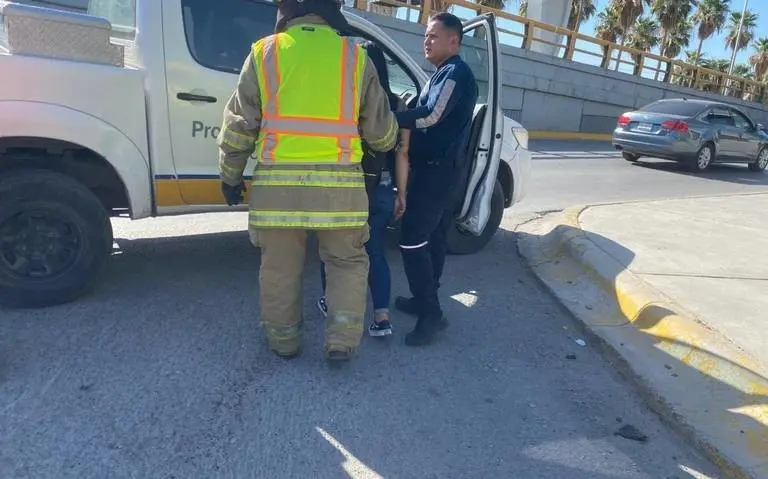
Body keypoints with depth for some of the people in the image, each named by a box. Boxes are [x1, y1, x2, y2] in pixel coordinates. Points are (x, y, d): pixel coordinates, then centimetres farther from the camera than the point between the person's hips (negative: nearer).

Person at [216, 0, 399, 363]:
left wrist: (230, 174, 18)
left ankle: (283, 341, 30)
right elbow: (381, 131, 11)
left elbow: (239, 125, 6)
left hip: (277, 181, 1)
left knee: (280, 266, 15)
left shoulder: (264, 52, 6)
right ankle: (341, 342, 16)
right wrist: (389, 143, 34)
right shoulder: (354, 56, 6)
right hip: (338, 182, 0)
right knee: (347, 262, 17)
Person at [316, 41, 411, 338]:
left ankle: (331, 303, 32)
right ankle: (382, 317, 8)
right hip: (380, 191, 2)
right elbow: (402, 153, 1)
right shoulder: (396, 104, 0)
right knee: (376, 253, 12)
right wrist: (401, 194, 7)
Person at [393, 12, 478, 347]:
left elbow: (430, 117, -24)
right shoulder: (444, 74, 21)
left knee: (412, 241, -12)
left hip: (436, 170, -11)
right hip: (441, 169, 11)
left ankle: (431, 313, -5)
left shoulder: (455, 72, -11)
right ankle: (425, 299, 25)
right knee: (433, 238, 14)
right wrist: (402, 114, 5)